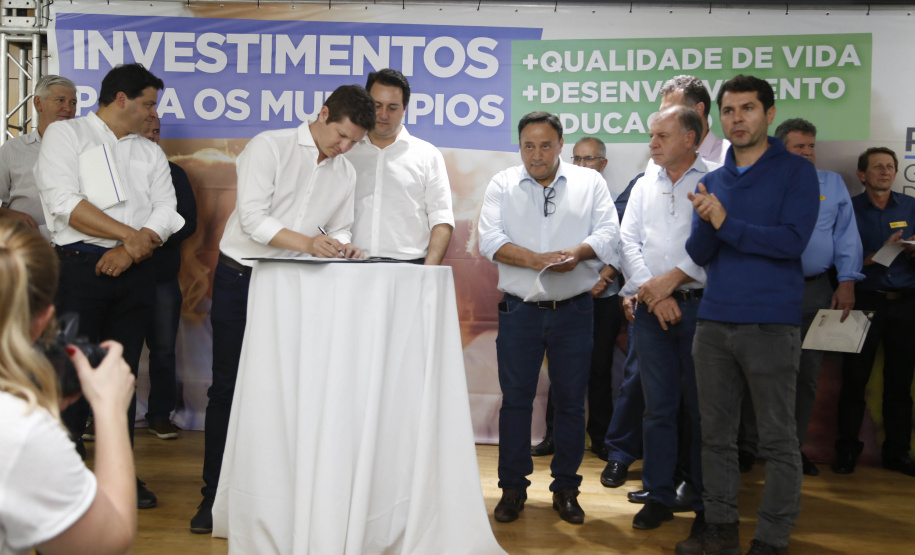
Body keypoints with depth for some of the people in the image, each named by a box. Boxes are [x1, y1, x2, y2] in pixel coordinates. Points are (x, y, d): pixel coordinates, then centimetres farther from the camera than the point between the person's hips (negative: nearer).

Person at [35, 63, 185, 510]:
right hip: (81, 267, -5)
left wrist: (131, 250, -10)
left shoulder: (150, 153, 19)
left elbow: (166, 213, 7)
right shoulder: (66, 134, 4)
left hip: (134, 272, 5)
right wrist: (128, 234, -10)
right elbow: (64, 201, -10)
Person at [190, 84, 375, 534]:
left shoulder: (346, 174, 10)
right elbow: (253, 218, -16)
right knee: (227, 386, 0)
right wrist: (307, 242, -27)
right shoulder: (269, 147, -8)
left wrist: (342, 246, -9)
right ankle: (214, 496, 10)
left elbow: (339, 228, 15)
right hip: (240, 278, -4)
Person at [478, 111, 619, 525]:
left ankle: (566, 489, 19)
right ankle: (512, 489, 16)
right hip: (519, 309, 0)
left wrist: (578, 251, -23)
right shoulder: (502, 185, 6)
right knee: (515, 400, 4)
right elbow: (490, 240, -5)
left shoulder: (590, 183, 7)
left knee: (571, 401, 6)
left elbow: (608, 234, -2)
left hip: (574, 311, 0)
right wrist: (538, 260, -19)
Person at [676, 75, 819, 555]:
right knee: (716, 434, 12)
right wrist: (706, 222, -14)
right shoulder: (714, 180, 14)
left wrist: (726, 222, -15)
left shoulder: (796, 172, -1)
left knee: (777, 439, 3)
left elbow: (793, 240, -15)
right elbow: (698, 254, 6)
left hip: (771, 325, -5)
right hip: (714, 322, 5)